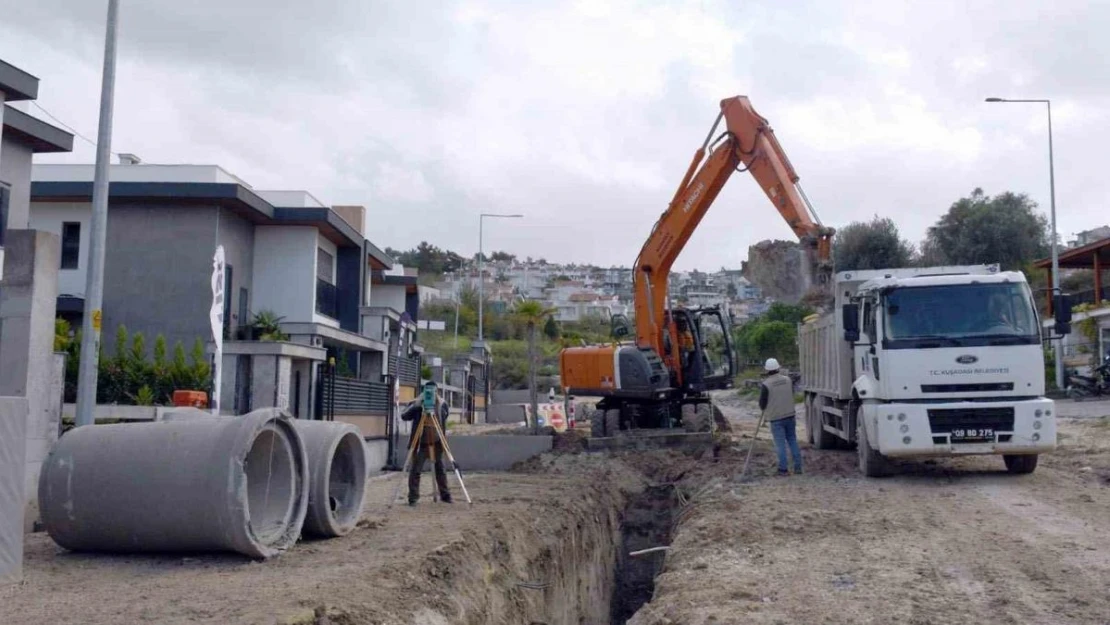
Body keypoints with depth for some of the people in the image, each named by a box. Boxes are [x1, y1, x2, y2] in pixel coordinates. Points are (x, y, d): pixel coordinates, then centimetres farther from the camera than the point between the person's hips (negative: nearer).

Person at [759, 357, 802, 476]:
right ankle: (798, 467, 13)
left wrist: (764, 409, 12)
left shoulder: (766, 385, -15)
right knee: (792, 440, 14)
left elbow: (762, 404, -9)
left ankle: (783, 469, 0)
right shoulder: (788, 380, 3)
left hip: (775, 418, -4)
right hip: (789, 415, 4)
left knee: (780, 443, 0)